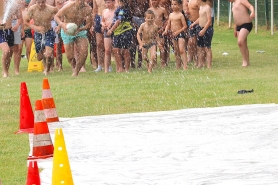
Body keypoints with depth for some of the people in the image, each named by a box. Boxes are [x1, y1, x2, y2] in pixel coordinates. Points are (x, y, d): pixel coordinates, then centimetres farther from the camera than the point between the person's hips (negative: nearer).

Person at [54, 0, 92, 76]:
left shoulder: (87, 9, -19)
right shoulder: (68, 7, -26)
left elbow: (89, 24, -12)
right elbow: (56, 16, -15)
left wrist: (80, 29, -31)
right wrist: (62, 24, -36)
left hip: (80, 30, 2)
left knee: (84, 53, -12)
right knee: (70, 56, -1)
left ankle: (76, 71, 6)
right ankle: (74, 67, 33)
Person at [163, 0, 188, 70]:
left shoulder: (180, 15, -10)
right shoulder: (171, 15, 11)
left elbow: (185, 26, -11)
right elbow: (168, 25, 16)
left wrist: (177, 32, -18)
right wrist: (166, 31, -3)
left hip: (180, 34, -7)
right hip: (173, 35, 7)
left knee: (181, 50, -17)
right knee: (176, 52, 14)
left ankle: (185, 66, -21)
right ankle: (178, 66, 25)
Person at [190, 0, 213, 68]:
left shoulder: (207, 7, -16)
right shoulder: (201, 7, 12)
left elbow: (209, 21, -20)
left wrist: (204, 30, -24)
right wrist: (193, 24, 17)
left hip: (207, 29, -9)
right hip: (201, 29, 9)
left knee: (207, 48, -6)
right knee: (199, 47, 13)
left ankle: (209, 66, -2)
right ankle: (200, 64, 22)